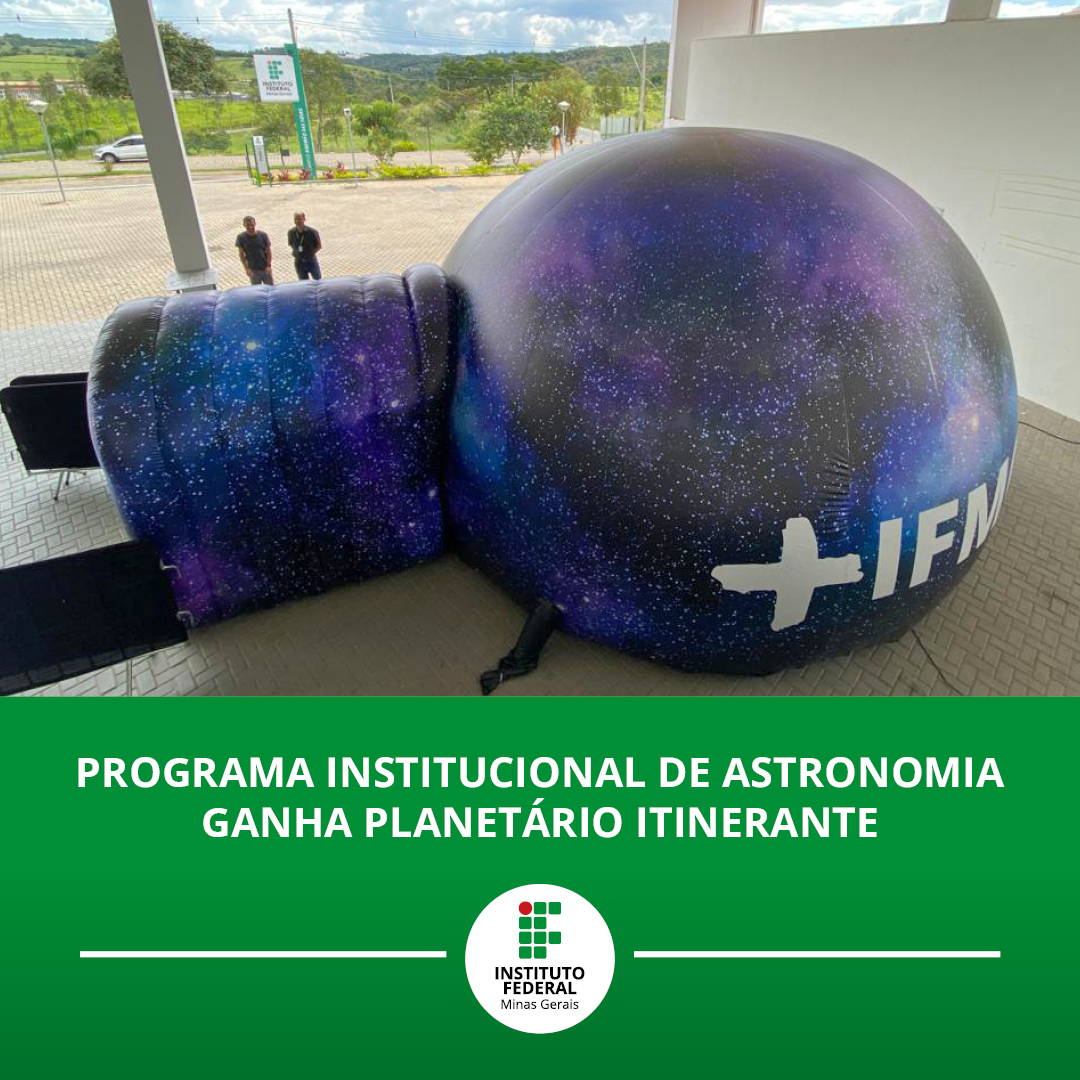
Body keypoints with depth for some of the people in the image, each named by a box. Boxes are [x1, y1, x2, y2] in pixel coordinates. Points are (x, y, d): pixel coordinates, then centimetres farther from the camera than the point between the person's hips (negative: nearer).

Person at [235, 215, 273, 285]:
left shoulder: (262, 235, -8)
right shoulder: (241, 237, -8)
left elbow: (268, 251, -3)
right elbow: (241, 254, -2)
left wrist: (268, 265, -11)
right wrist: (246, 268, -9)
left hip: (265, 268, 0)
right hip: (253, 270, 0)